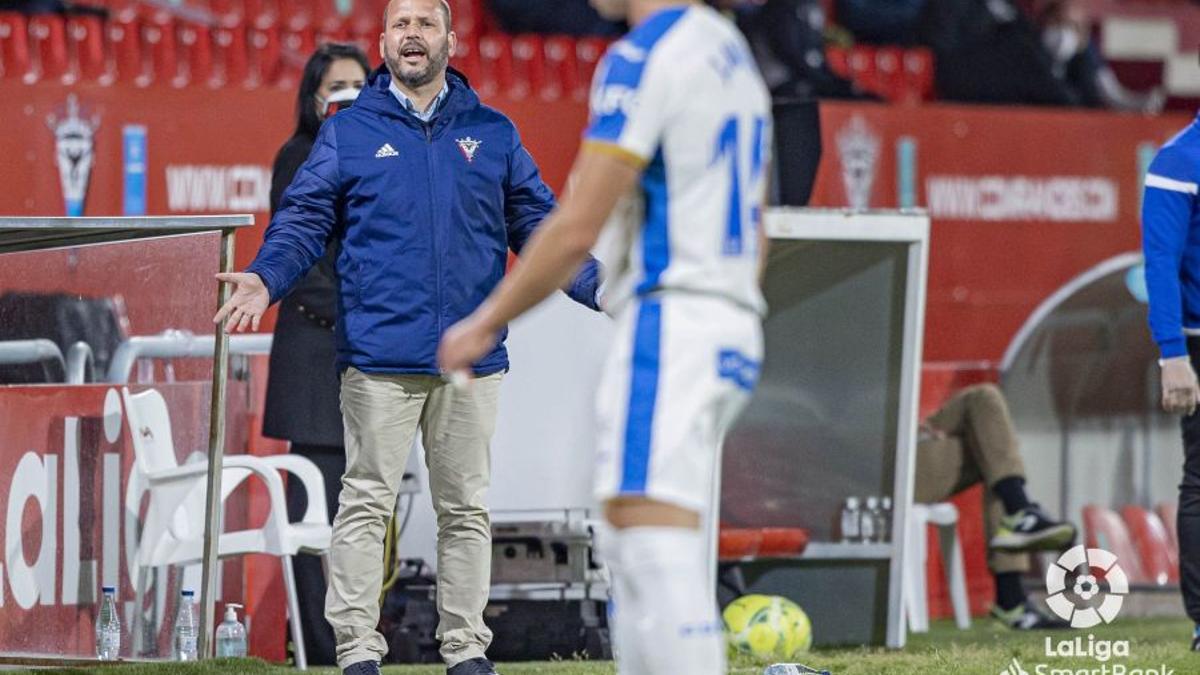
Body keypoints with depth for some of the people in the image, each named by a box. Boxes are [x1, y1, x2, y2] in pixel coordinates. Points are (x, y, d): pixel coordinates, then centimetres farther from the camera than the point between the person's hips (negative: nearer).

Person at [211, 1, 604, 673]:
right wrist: (266, 279, -16)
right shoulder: (348, 133, 7)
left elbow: (539, 227, 12)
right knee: (367, 503, -4)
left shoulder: (493, 134, 12)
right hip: (379, 358, -2)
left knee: (467, 509, 7)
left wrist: (605, 288, 0)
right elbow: (305, 220, 2)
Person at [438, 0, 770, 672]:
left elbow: (576, 230, -13)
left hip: (669, 320, -10)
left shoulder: (644, 57, -10)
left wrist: (486, 323, -4)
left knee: (653, 537, -18)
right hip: (734, 328, 10)